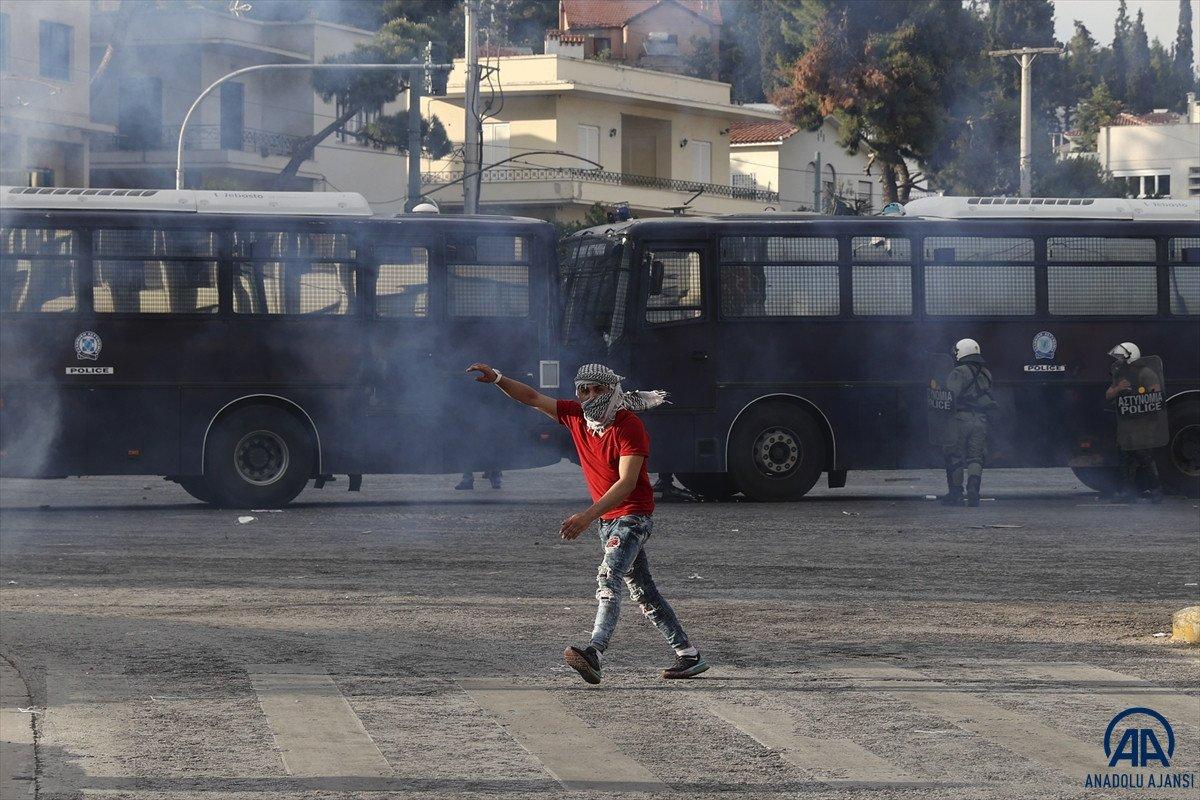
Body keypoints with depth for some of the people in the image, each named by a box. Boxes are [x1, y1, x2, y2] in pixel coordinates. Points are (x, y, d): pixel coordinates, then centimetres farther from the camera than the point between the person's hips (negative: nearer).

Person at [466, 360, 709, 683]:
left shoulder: (630, 427, -20)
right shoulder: (576, 416, 2)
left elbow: (626, 484, -28)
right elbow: (532, 398, 6)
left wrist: (588, 516, -38)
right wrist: (497, 379, -11)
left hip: (634, 515, -9)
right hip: (608, 520, 9)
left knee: (608, 577, -28)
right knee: (644, 593, 14)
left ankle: (594, 651, -46)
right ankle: (689, 655, 23)